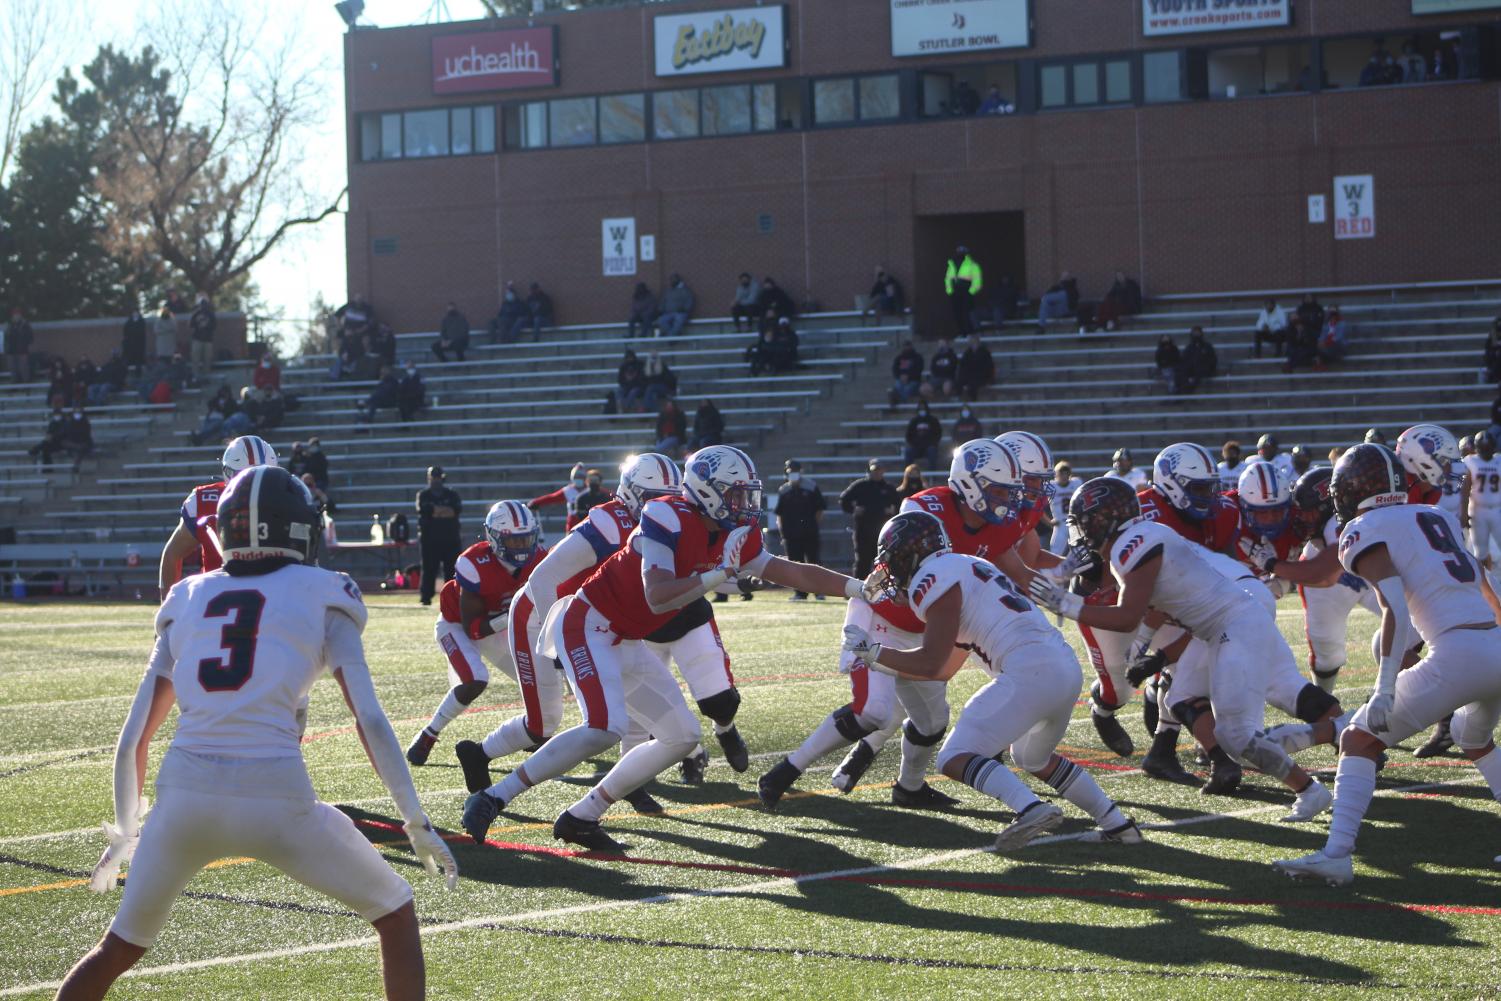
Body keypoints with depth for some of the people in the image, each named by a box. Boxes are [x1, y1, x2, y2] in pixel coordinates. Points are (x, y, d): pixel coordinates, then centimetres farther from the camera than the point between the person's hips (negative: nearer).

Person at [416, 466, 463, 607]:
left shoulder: (451, 493, 10)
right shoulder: (423, 494, 7)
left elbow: (458, 509, -8)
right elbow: (423, 509, -14)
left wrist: (436, 511, -14)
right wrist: (446, 510, -12)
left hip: (450, 538, 2)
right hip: (430, 538, -2)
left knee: (451, 569, 1)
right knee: (429, 569, -2)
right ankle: (426, 596, 0)